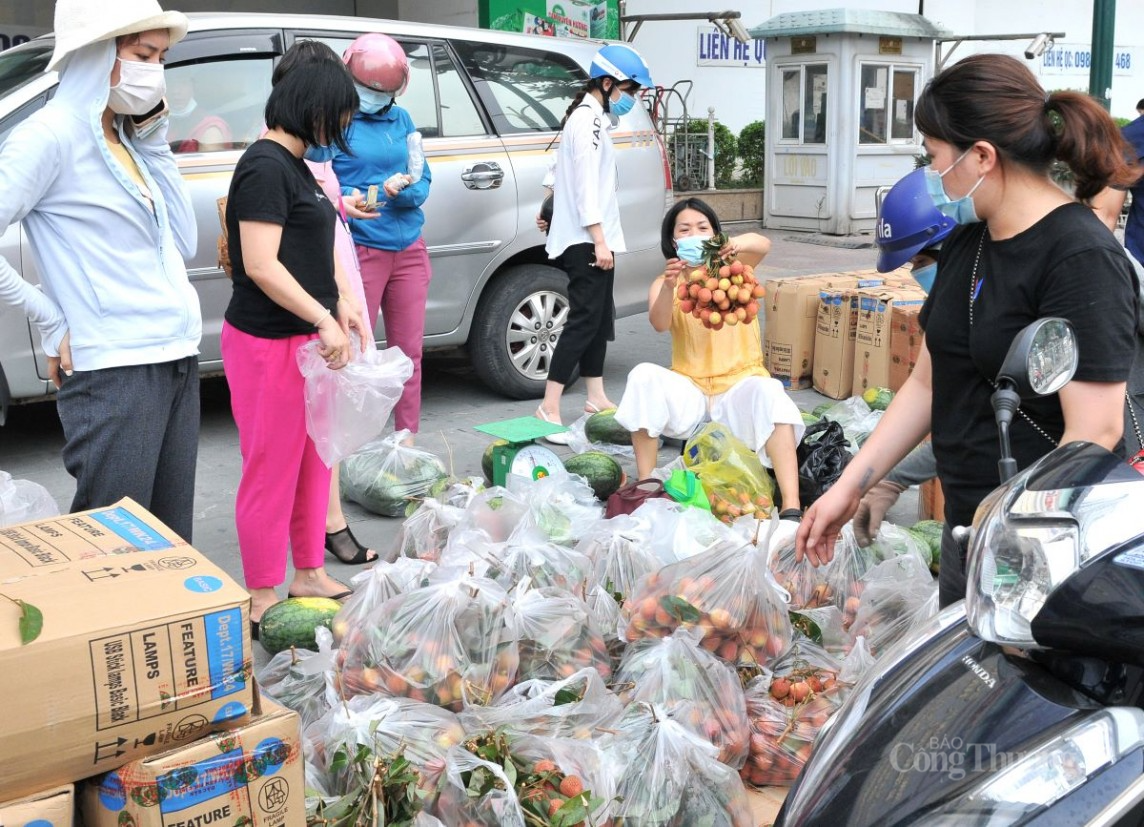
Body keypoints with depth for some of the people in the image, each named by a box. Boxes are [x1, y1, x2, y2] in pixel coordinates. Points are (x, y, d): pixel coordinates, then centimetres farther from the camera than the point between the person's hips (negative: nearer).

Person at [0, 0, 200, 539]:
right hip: (113, 374, -8)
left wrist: (154, 140, 8)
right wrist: (51, 323, -12)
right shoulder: (53, 135, -10)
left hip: (178, 363, 8)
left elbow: (182, 243, 12)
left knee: (172, 546, 13)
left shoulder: (130, 138, 14)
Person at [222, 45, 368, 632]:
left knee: (314, 462, 16)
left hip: (306, 337, 10)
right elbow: (260, 265, -22)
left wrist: (340, 303, 8)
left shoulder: (296, 165, 15)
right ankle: (261, 601, 11)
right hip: (269, 342, -10)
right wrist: (323, 319, -21)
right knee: (272, 470, -1)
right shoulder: (265, 167, -15)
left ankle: (309, 576, 29)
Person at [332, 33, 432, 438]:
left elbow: (423, 181, 11)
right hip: (360, 250, -5)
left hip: (409, 248, 5)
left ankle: (408, 440, 22)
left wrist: (401, 191, -12)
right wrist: (383, 191, -22)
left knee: (409, 354, 10)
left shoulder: (401, 119, 10)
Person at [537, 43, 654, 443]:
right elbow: (587, 185, -20)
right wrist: (600, 241, -22)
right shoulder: (589, 120, -13)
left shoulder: (588, 117, 19)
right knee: (585, 319, -13)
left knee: (599, 318, 13)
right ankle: (549, 409, -15)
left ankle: (596, 399, 19)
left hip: (590, 240, 11)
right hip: (587, 240, -11)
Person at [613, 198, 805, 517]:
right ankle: (645, 484, -22)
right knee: (643, 376, -26)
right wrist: (669, 287, -40)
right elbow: (659, 324, -18)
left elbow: (763, 245, -21)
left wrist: (736, 243, -46)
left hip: (740, 384, -1)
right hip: (690, 389, 2)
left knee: (769, 392, -33)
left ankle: (791, 508, -43)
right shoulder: (664, 282, 4)